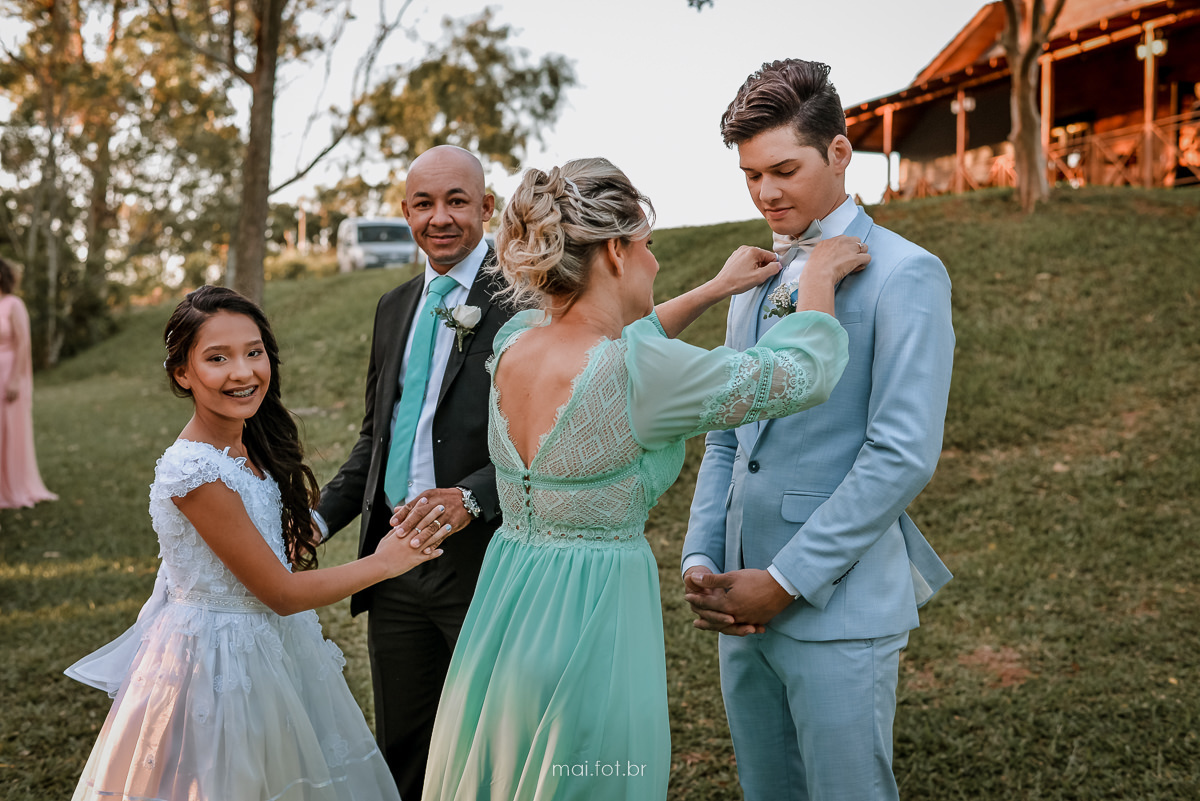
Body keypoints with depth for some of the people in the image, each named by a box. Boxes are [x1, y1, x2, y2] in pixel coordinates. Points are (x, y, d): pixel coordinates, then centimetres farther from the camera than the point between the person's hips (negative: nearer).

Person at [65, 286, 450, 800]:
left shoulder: (248, 444, 0)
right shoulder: (196, 473, -26)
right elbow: (280, 592, -20)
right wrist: (385, 563, -11)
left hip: (271, 646, 8)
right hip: (225, 658, -8)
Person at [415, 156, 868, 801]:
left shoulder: (514, 343, -1)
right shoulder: (640, 375, -21)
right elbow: (803, 372, -10)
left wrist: (716, 289, 25)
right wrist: (819, 275, 7)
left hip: (501, 617, 7)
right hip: (591, 628, -7)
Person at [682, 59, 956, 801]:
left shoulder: (904, 275, -9)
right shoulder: (754, 281, 15)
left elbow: (904, 455, -16)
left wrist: (786, 582, -16)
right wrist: (701, 560, 2)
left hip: (838, 611, -6)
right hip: (745, 604, 7)